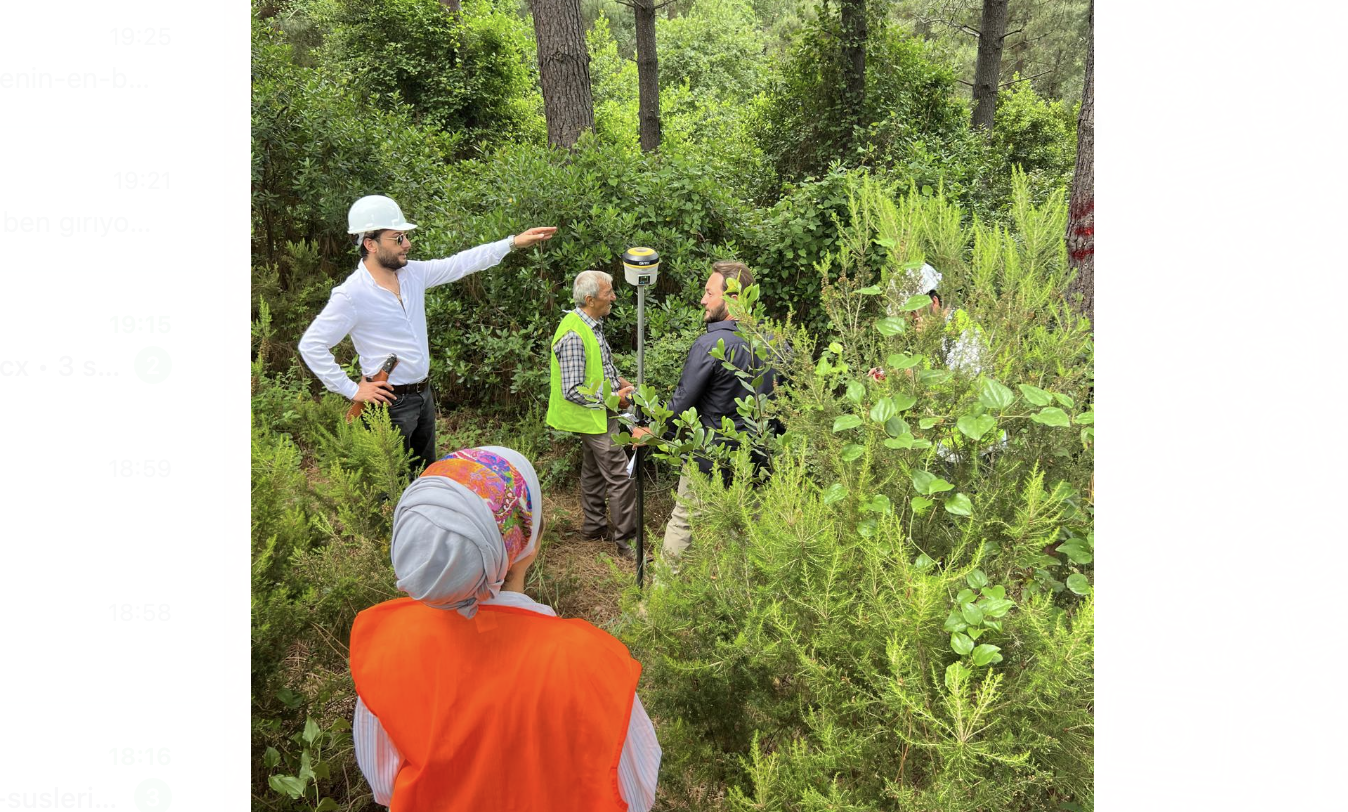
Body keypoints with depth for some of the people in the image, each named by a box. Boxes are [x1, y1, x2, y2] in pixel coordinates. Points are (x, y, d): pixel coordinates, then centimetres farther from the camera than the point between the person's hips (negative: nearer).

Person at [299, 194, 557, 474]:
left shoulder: (413, 273, 1)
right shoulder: (351, 294, -18)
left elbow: (461, 263, 7)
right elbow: (311, 345, -17)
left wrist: (514, 242, 3)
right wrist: (351, 390, -16)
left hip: (423, 395, 8)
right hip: (391, 402, -7)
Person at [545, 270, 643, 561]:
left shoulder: (592, 325, 5)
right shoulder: (573, 336, -26)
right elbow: (572, 392, -26)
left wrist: (617, 380, 5)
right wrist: (614, 399, -20)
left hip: (596, 415, 10)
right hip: (594, 417, -10)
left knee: (594, 469, 21)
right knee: (620, 477, -6)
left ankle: (593, 525, 35)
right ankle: (627, 541, 2)